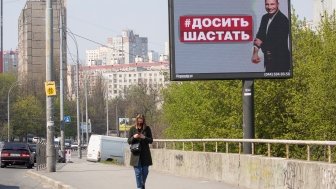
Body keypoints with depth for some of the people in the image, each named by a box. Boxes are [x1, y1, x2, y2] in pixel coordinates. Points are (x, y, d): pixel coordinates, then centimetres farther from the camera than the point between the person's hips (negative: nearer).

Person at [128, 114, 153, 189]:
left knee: (145, 172, 6)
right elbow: (129, 141, 4)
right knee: (138, 172, -5)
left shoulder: (147, 128, 3)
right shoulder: (132, 129, 3)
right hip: (136, 154, -1)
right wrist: (134, 137, -16)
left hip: (145, 154, 1)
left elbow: (151, 140, 2)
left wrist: (144, 137, -16)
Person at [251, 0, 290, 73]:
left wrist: (262, 44, -10)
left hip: (280, 60, -7)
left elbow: (279, 43, -20)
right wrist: (255, 53, -7)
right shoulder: (265, 17, 7)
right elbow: (259, 36, 7)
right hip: (268, 59, 7)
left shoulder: (283, 20, -17)